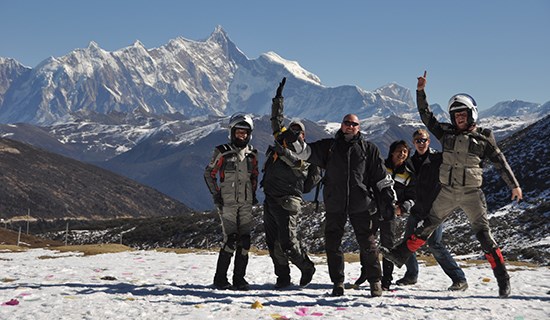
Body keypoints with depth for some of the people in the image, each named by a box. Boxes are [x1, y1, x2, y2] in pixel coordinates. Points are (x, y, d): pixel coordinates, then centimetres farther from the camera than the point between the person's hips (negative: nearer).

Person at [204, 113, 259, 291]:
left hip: (246, 203, 4)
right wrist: (215, 194, -4)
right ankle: (220, 279, -3)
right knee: (231, 239, -13)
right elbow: (209, 173, 4)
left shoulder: (252, 154, 9)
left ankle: (239, 278, 8)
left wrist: (253, 193, 12)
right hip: (227, 202, -4)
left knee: (245, 240, -1)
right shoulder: (223, 152, -4)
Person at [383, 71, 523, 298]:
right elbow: (426, 116, 9)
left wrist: (514, 185, 4)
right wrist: (420, 91, 0)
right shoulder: (447, 133, 7)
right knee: (426, 228, 8)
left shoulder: (483, 138, 0)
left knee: (483, 235, -5)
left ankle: (503, 278, 0)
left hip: (471, 194, -3)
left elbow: (500, 162, 5)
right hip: (447, 193, 3)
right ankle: (400, 255, 16)